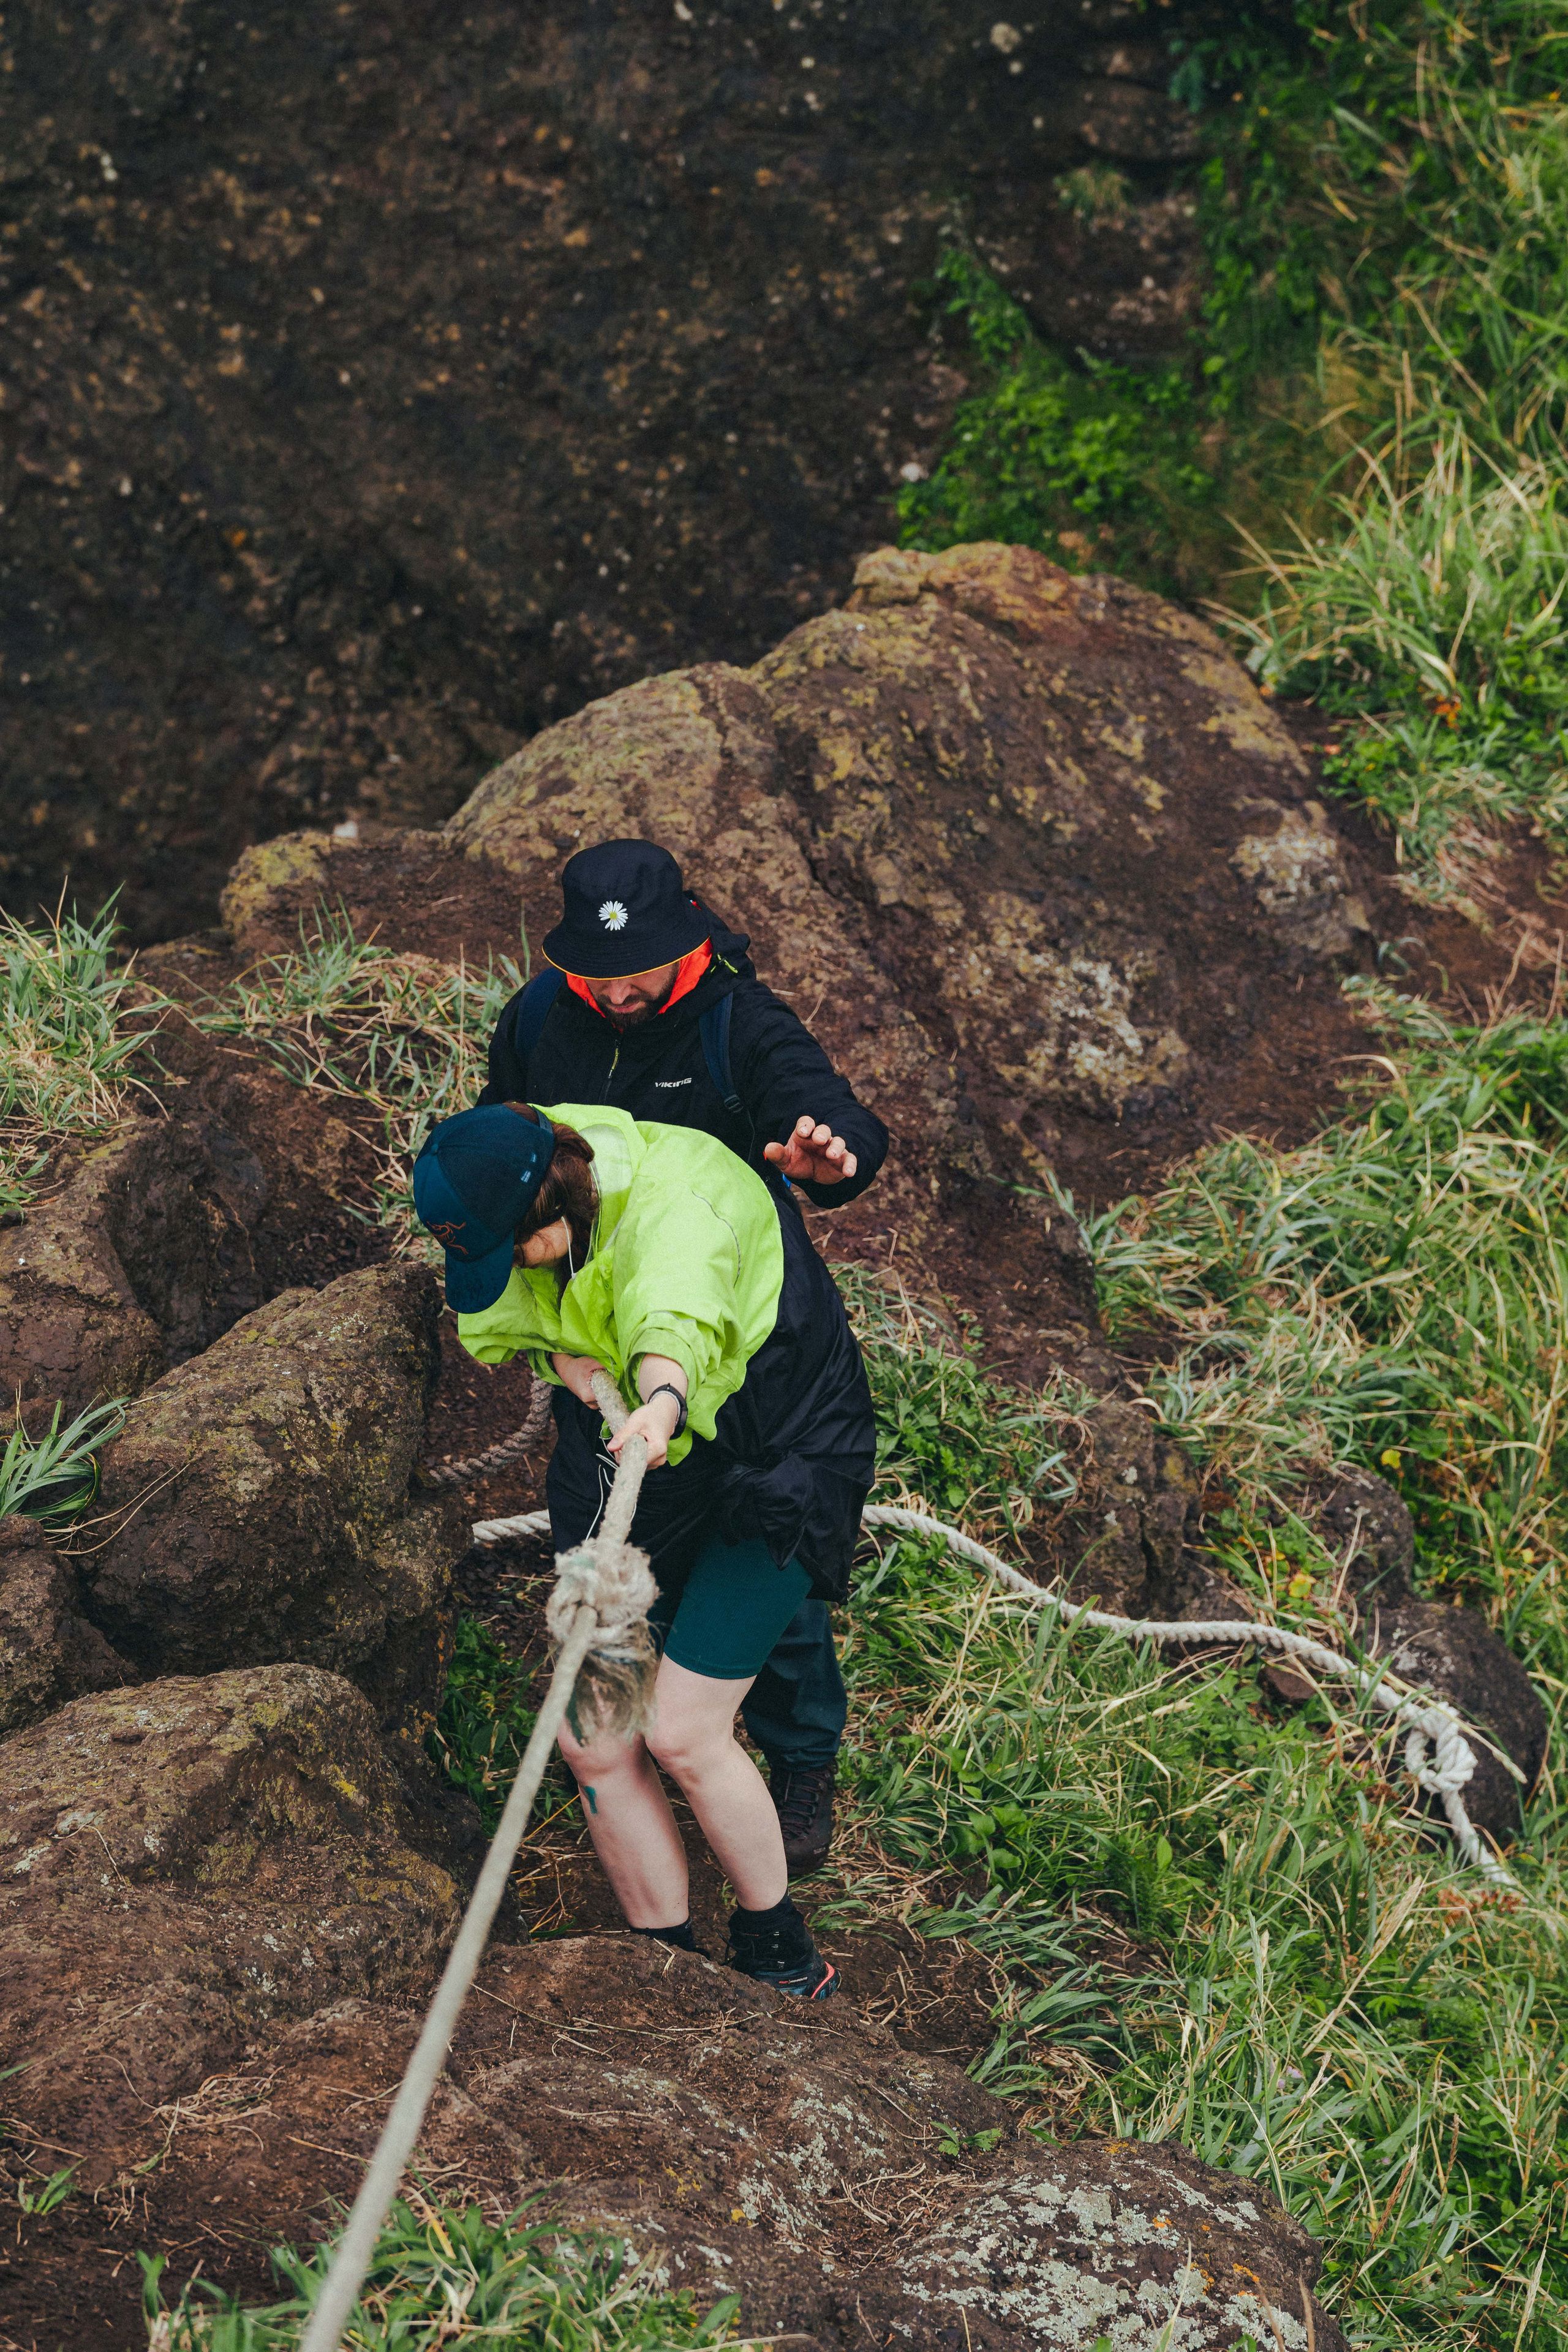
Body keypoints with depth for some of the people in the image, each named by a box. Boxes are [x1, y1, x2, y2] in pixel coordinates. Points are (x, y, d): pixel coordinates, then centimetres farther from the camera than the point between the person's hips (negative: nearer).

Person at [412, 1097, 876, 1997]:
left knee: (682, 1734, -11)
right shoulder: (514, 1202, -10)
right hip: (639, 1458, 7)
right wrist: (562, 1354, -11)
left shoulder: (675, 1203, -33)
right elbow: (490, 1316, 10)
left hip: (777, 1452, -7)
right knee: (594, 1742, -1)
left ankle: (781, 1956, 12)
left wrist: (662, 1401, -77)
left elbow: (676, 1320, -56)